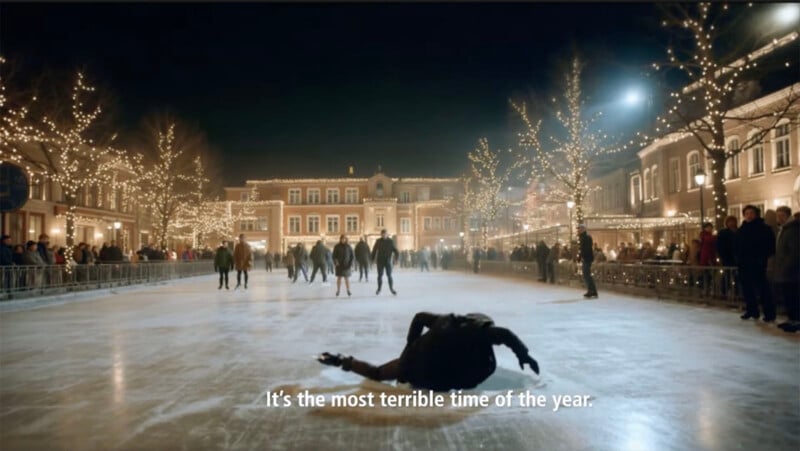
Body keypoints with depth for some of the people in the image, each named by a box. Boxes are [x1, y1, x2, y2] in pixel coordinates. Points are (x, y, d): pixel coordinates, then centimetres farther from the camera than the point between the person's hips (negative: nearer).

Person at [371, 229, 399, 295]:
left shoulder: (390, 241, 0)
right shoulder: (378, 241, 2)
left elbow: (394, 249, 0)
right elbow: (374, 250, 6)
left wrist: (397, 254, -16)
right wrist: (373, 258, 0)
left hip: (388, 261, -1)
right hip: (380, 261, 1)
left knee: (389, 275, -2)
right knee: (380, 275, 5)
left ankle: (391, 288, 8)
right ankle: (379, 289, 15)